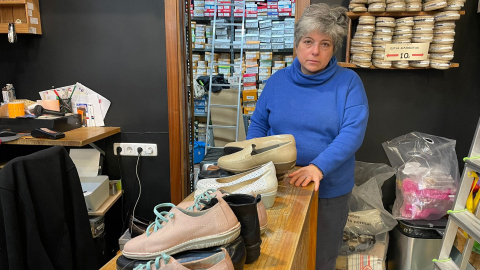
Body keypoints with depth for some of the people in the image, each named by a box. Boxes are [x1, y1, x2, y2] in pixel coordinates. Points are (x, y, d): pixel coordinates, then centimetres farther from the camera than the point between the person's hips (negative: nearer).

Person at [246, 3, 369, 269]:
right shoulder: (277, 81, 1)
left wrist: (318, 167, -30)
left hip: (329, 191, -1)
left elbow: (353, 132, -17)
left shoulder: (348, 82, -7)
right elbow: (258, 124, 6)